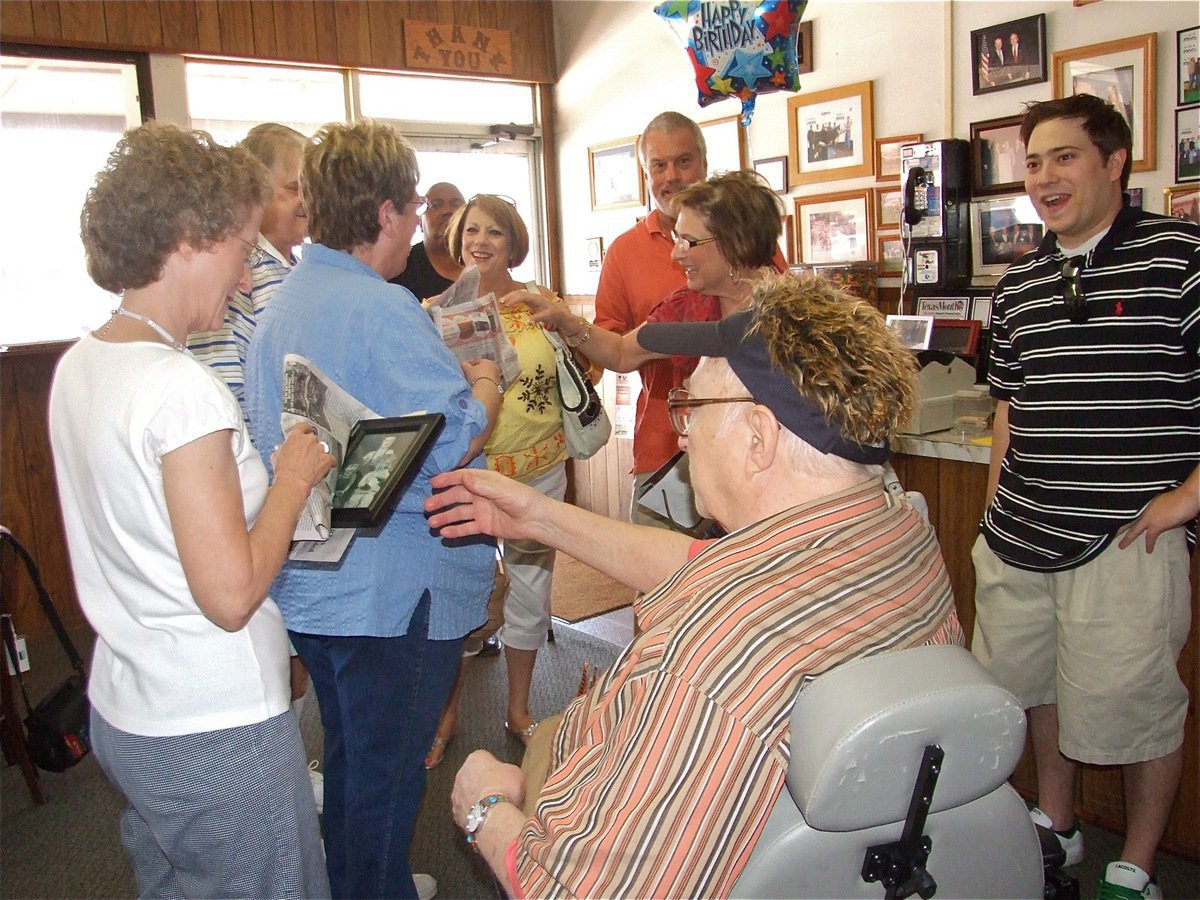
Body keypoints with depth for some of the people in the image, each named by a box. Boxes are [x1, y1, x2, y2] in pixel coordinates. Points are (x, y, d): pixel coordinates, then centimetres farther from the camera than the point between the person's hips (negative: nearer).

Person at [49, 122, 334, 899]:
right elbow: (232, 594, -25)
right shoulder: (181, 389, -23)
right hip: (217, 733, -9)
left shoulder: (78, 366, 4)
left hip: (123, 713, 9)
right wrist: (294, 480, -12)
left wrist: (271, 474, 8)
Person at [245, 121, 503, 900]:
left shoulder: (279, 308, 9)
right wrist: (486, 384, -7)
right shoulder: (383, 310, -22)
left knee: (351, 756, 26)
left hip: (310, 582, 10)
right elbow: (454, 441, -27)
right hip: (392, 594, -9)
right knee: (386, 773, 9)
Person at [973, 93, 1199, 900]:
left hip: (1126, 540, -6)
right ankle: (1055, 829, 42)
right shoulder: (1020, 286, 11)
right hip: (1018, 542, 6)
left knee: (1134, 708, 6)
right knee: (1033, 685, 19)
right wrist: (997, 511, 13)